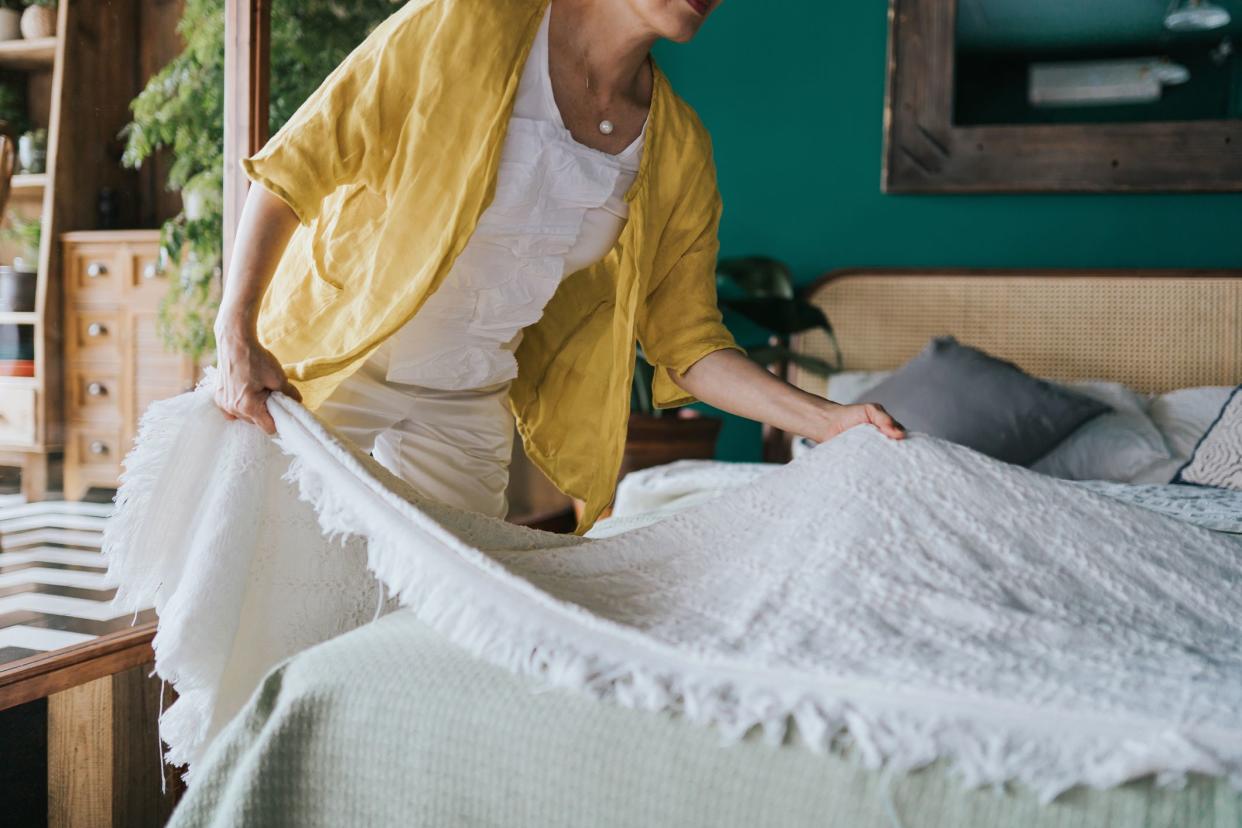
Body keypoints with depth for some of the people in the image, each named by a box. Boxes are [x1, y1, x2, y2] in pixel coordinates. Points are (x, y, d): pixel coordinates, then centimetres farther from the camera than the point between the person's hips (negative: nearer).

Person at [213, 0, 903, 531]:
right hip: (328, 360, -3)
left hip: (469, 408, 4)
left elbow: (685, 338, 3)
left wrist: (826, 420, -9)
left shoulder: (680, 149, 0)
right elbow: (297, 162, -12)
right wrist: (235, 333, -21)